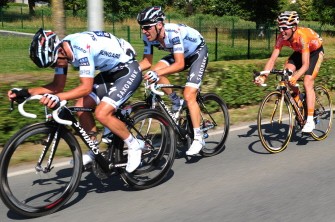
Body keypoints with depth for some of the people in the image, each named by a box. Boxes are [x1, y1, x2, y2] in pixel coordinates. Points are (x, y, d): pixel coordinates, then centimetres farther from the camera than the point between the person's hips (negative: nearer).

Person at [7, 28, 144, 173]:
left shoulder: (81, 48, -31)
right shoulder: (59, 51, -4)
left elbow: (86, 87, -35)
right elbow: (58, 85, 0)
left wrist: (57, 97, -48)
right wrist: (26, 92, -11)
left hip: (128, 70, -9)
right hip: (110, 72, 9)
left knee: (102, 113, -21)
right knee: (81, 107, -1)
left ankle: (134, 145, 0)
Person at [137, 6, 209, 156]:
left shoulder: (173, 32, -37)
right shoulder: (148, 37, -19)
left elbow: (180, 64, -41)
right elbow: (147, 61, -11)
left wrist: (158, 73, -55)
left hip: (198, 52, -6)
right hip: (181, 54, 7)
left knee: (189, 96, -18)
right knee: (154, 73, -18)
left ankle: (198, 138, -8)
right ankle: (176, 102, 4)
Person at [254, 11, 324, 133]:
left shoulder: (302, 36, -39)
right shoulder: (281, 38, -24)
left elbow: (305, 65, -43)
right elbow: (272, 59, -26)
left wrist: (295, 77, -59)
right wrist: (263, 76, -40)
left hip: (315, 52, -5)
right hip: (299, 52, 5)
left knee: (307, 83, -20)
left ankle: (310, 120, -17)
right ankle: (296, 95, 7)